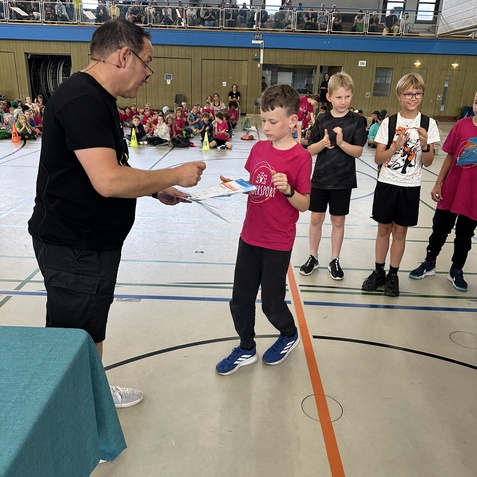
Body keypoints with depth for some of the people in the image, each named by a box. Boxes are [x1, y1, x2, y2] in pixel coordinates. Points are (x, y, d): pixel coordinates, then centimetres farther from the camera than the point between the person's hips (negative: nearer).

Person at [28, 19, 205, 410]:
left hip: (93, 243, 11)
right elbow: (109, 181, -32)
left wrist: (157, 190, 7)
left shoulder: (97, 99, 12)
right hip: (74, 249, -10)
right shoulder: (82, 99, -22)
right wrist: (175, 175, -20)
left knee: (92, 332, 25)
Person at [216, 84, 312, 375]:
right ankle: (246, 349, 34)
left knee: (272, 302, 9)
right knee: (241, 299, 13)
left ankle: (290, 335, 41)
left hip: (278, 243, -6)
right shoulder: (259, 148, 4)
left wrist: (287, 189, -30)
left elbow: (304, 205, -12)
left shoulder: (300, 157, -13)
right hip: (249, 238, 6)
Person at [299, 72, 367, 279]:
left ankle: (334, 260, 24)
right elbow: (310, 150, -1)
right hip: (320, 178, 1)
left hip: (343, 179, -1)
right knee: (316, 218, 9)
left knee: (338, 221, 9)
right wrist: (323, 142, -21)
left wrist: (341, 142, -26)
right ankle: (312, 257, 25)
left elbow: (358, 151, -10)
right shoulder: (322, 121, -1)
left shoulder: (356, 121, -5)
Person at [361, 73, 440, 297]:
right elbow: (378, 159, -5)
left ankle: (393, 275, 21)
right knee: (384, 229, 9)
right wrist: (396, 146, -21)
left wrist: (424, 145, -20)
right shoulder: (389, 122, -4)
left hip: (410, 186, 0)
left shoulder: (428, 124, -2)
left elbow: (428, 163, -2)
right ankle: (378, 271, 23)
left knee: (400, 231, 9)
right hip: (386, 183, 0)